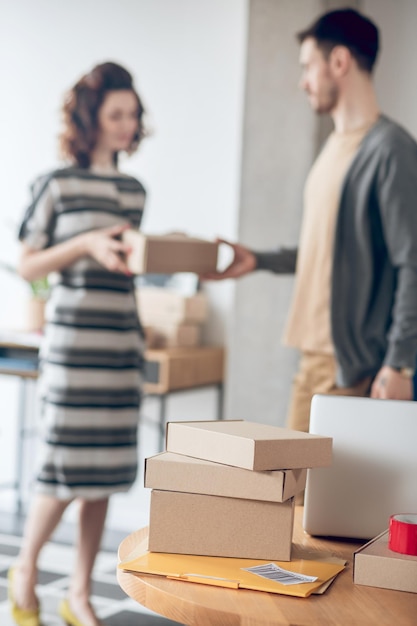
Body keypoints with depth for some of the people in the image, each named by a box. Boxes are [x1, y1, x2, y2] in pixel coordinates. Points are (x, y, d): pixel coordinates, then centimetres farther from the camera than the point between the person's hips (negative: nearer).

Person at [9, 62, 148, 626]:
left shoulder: (134, 191, 14)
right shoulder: (57, 185, -2)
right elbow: (28, 265, -2)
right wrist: (85, 244, -14)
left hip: (122, 340, 5)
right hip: (73, 339, -5)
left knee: (104, 476, 6)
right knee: (66, 470, -5)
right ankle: (25, 569, 21)